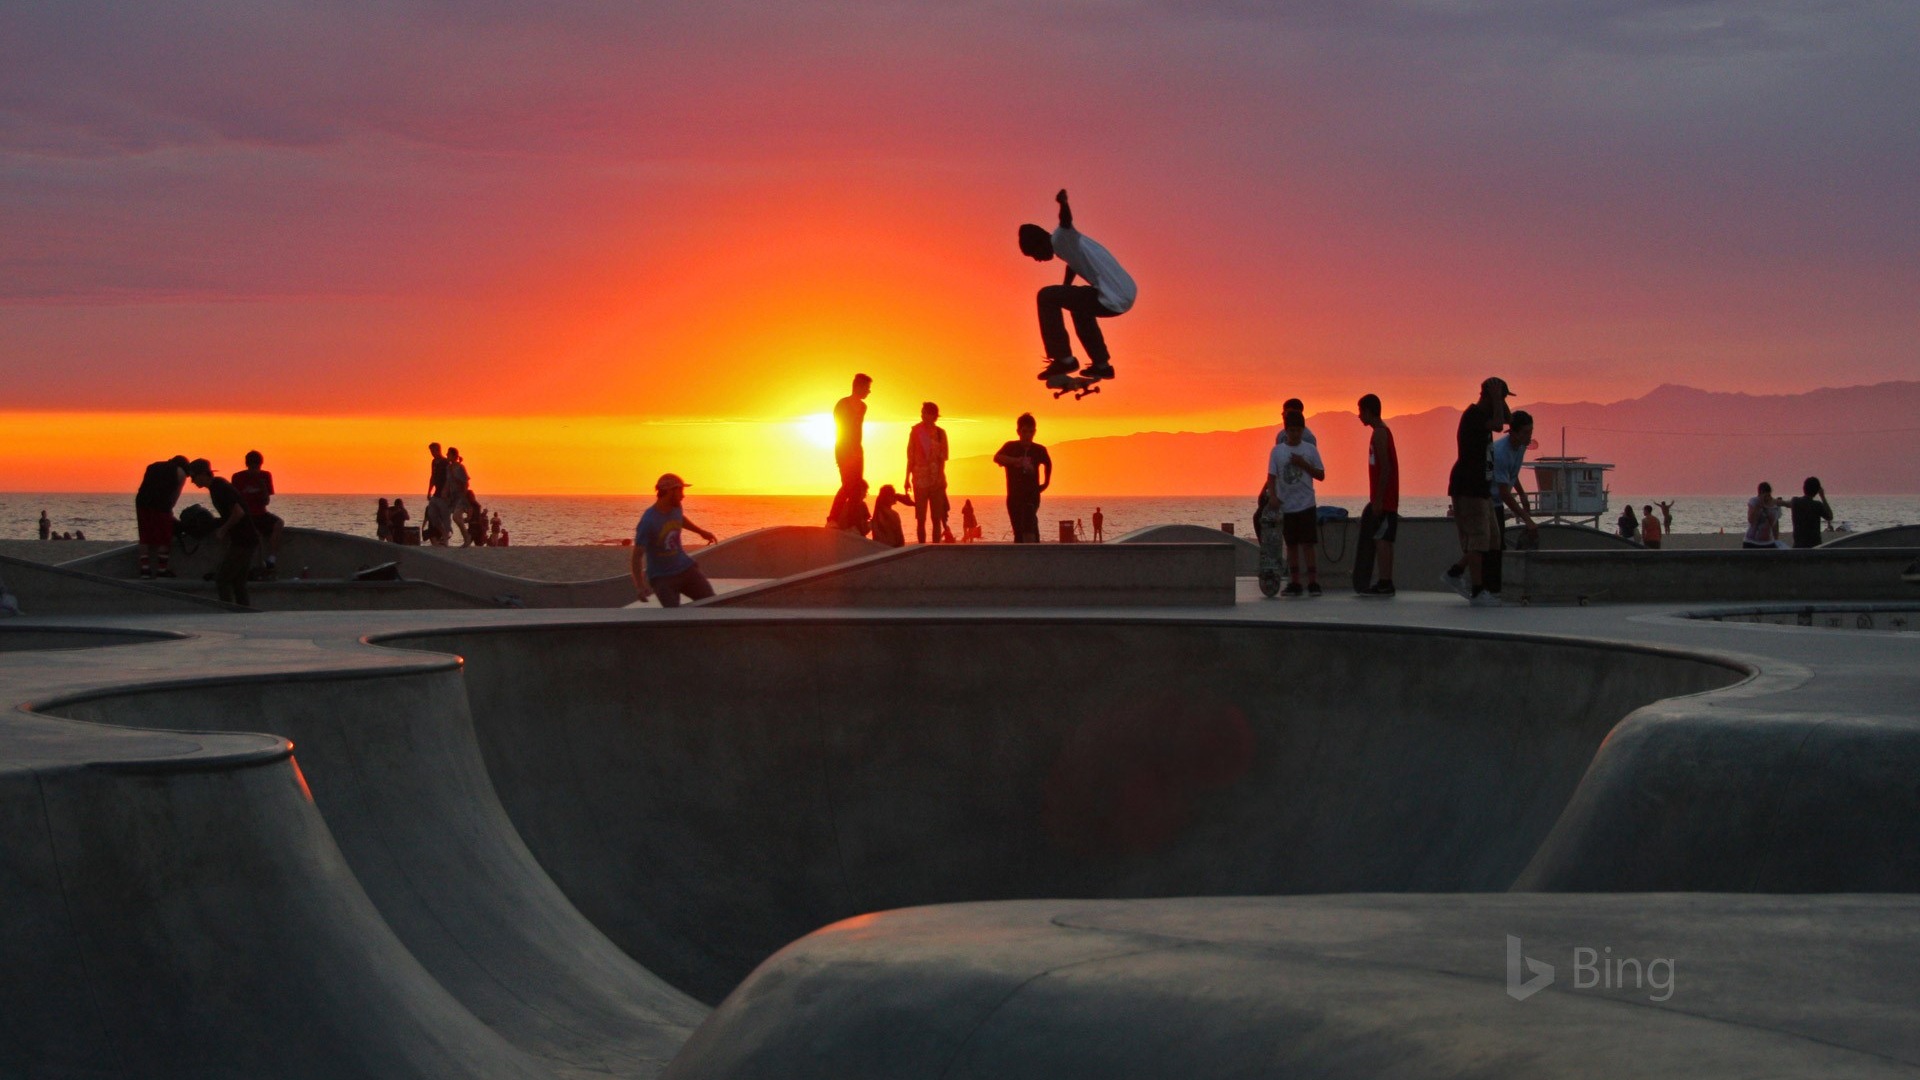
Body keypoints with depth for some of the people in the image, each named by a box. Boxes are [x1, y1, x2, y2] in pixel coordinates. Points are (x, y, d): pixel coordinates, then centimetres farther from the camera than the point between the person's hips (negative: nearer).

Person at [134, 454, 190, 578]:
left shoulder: (153, 467, 29)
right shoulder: (180, 472, 15)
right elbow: (176, 494, 10)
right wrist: (169, 509, 20)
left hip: (142, 502, 4)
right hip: (160, 504, -4)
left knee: (145, 538, 12)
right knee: (164, 539, 7)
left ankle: (144, 569, 7)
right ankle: (161, 570, 10)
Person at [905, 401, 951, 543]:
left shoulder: (940, 433, 3)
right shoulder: (916, 432, 4)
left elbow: (942, 458, -1)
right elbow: (910, 458, 7)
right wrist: (907, 479, 6)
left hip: (937, 480, 0)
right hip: (920, 481, 0)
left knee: (937, 518, 2)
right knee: (921, 519, 1)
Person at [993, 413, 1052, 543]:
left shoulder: (1039, 450, 2)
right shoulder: (1011, 447, -2)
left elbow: (1048, 464, 25)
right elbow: (997, 458, -23)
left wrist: (1046, 482, 17)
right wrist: (1015, 461, -39)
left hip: (1032, 495, -1)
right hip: (1014, 497, 1)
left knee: (1029, 527, -23)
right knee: (1018, 532, 5)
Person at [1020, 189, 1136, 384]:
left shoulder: (1059, 240, -7)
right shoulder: (1066, 243, 22)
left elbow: (1066, 222, -31)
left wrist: (1063, 204, -53)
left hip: (1113, 300, -10)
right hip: (1126, 295, 10)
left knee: (1047, 297, -6)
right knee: (1079, 306, 36)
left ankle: (1064, 359, -3)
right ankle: (1101, 364, 38)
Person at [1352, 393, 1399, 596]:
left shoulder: (1379, 433, -13)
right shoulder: (1382, 431, 18)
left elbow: (1385, 467, -20)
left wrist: (1378, 499, -21)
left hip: (1383, 499, -10)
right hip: (1384, 499, 10)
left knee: (1381, 539, -10)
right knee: (1382, 539, 9)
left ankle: (1385, 584, -12)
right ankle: (1385, 583, 10)